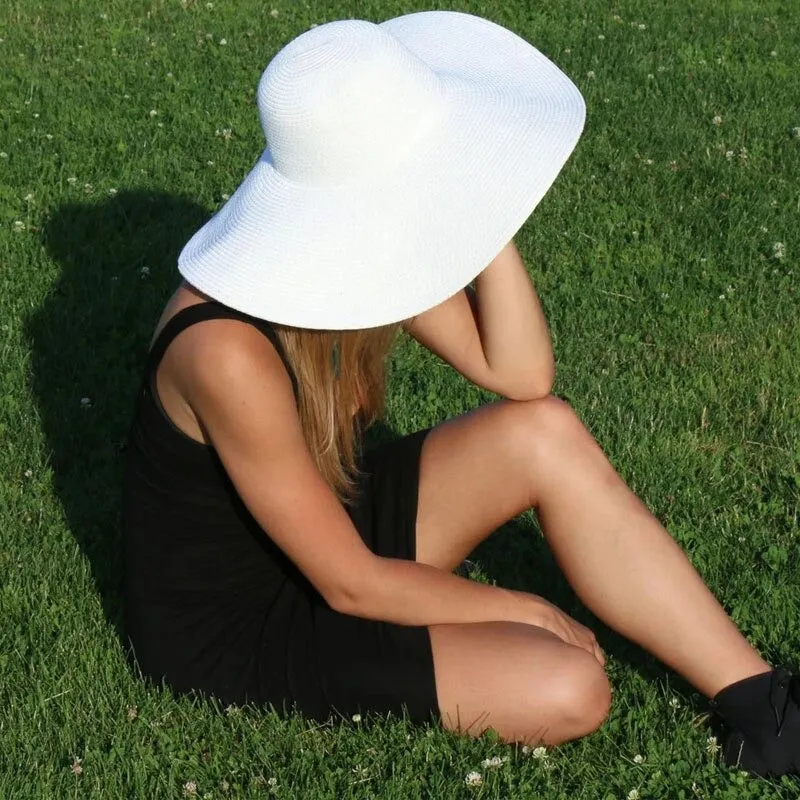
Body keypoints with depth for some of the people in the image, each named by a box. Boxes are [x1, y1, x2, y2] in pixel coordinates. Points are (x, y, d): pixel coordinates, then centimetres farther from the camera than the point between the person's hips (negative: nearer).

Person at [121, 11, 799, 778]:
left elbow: (522, 377, -10)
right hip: (231, 629, -8)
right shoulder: (229, 353, -34)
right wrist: (522, 610, -11)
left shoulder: (354, 247, -12)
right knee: (566, 688, -23)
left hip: (321, 524, 8)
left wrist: (479, 206, -22)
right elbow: (349, 584, -24)